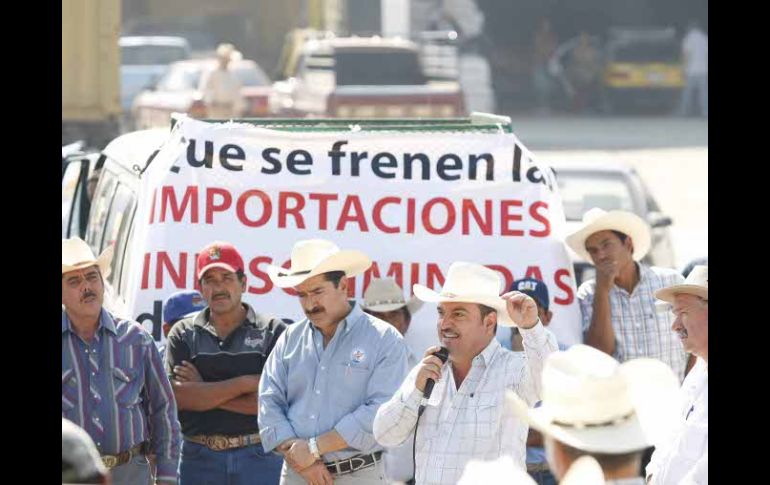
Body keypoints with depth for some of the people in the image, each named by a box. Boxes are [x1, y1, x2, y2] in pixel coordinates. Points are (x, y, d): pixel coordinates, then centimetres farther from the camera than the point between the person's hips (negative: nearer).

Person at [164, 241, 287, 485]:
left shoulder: (272, 331, 3)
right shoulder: (183, 334, 8)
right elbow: (179, 396, -6)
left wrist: (204, 391, -7)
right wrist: (246, 383, -10)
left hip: (259, 457, -2)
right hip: (199, 458, 2)